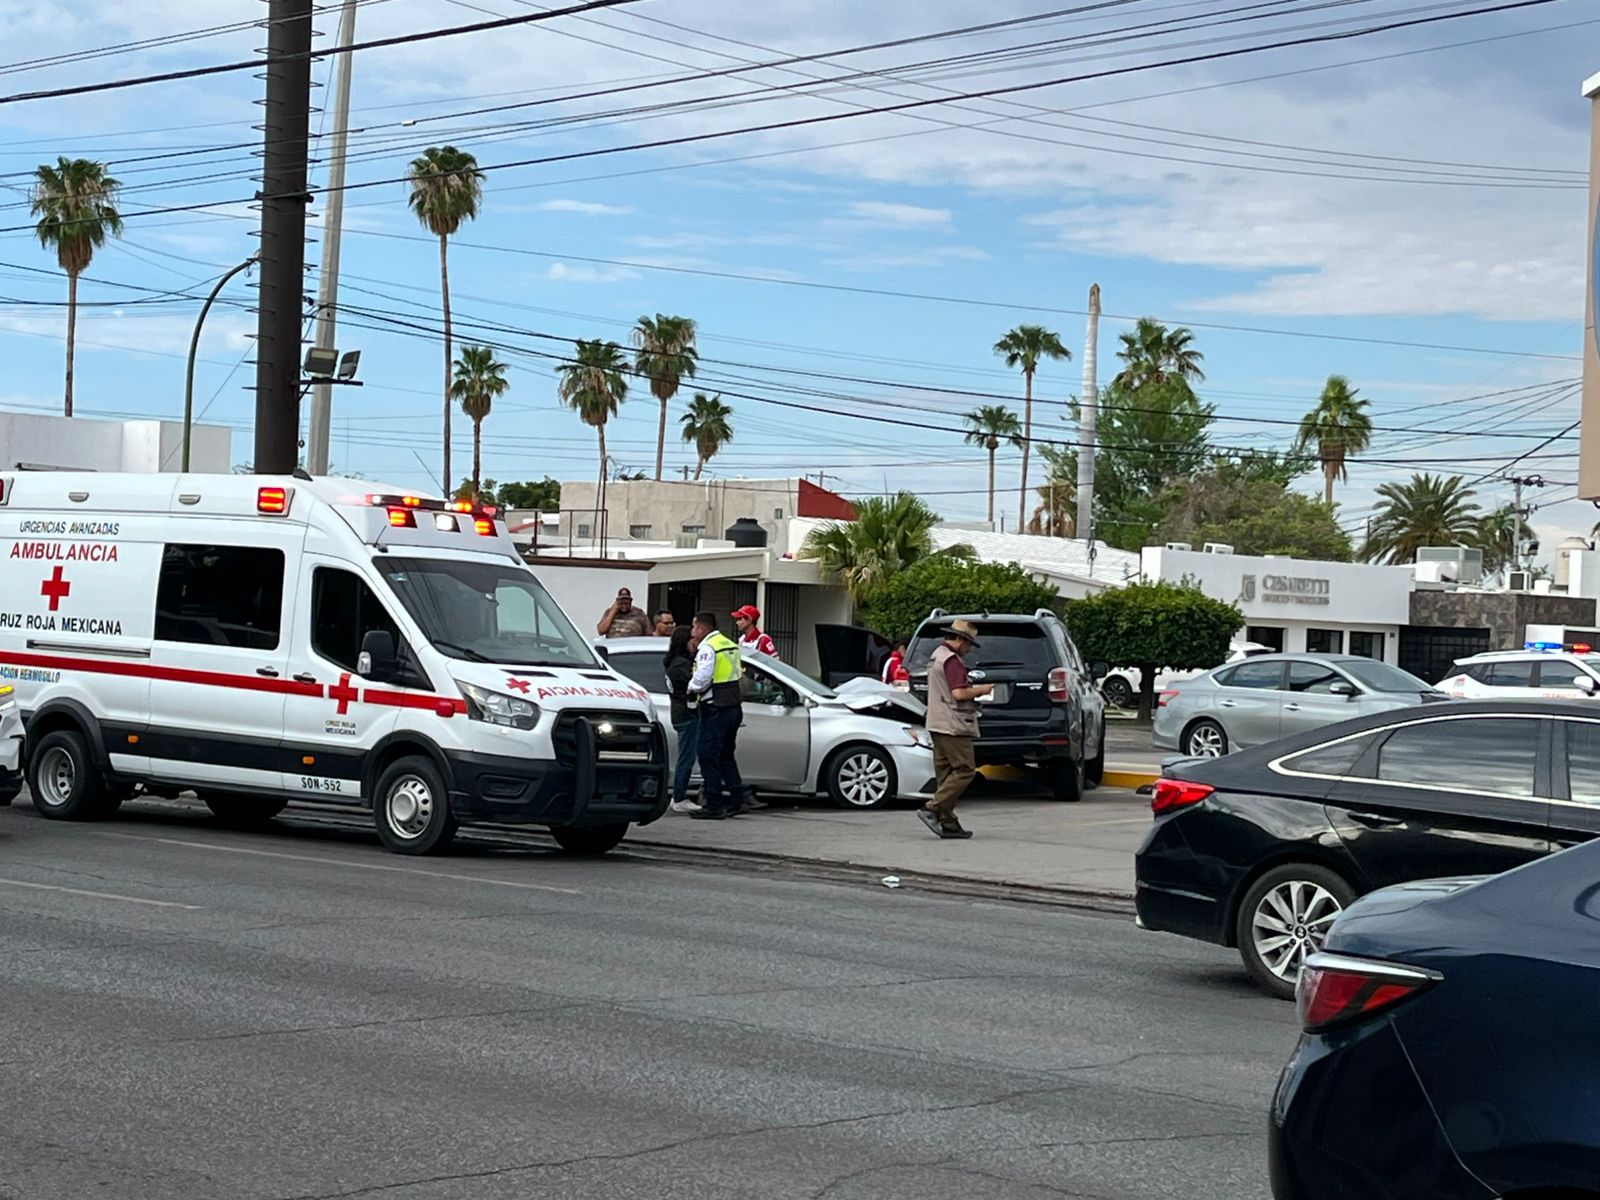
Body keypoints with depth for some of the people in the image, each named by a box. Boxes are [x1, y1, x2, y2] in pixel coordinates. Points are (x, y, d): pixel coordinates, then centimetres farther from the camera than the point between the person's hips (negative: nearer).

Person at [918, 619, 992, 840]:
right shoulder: (951, 660, -14)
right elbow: (959, 693, -22)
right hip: (953, 725, -10)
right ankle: (932, 809, -14)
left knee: (946, 772, 9)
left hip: (938, 725, 10)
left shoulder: (936, 656, 19)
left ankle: (947, 822, 7)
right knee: (965, 770, -8)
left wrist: (973, 690, 18)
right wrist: (980, 690, -6)